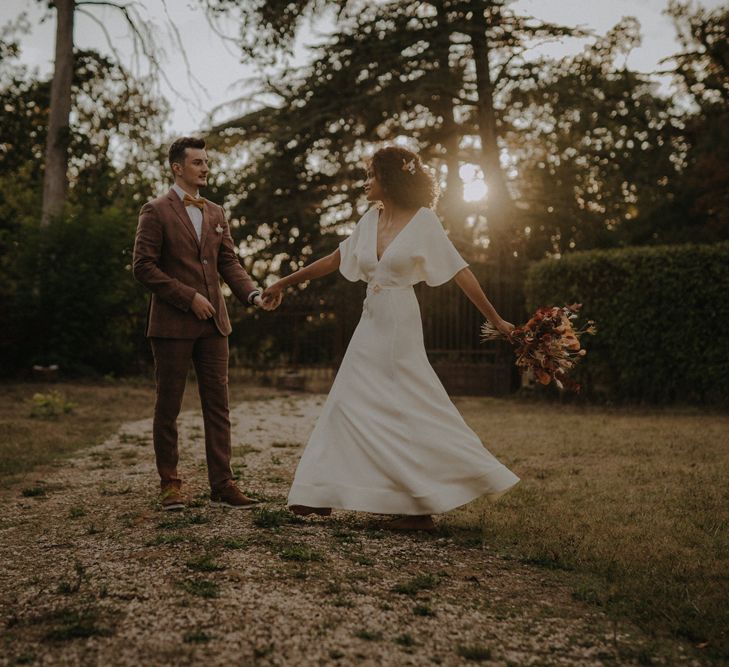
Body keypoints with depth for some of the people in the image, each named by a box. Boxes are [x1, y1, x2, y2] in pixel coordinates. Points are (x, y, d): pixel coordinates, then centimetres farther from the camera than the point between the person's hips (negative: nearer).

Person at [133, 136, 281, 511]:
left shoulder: (215, 213, 15)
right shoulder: (156, 212, -3)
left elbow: (229, 262, 11)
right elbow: (143, 266, -9)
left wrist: (254, 294, -6)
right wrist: (189, 297, -14)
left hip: (213, 323, 5)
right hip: (172, 323, -5)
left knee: (218, 404, 4)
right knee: (168, 406, 4)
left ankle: (221, 483, 9)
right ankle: (170, 483, 15)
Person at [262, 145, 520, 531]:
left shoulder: (423, 221, -8)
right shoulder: (370, 220, 7)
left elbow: (460, 272, -8)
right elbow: (334, 261, 17)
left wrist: (495, 320, -9)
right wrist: (284, 283, 20)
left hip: (399, 329, -6)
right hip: (371, 326, 6)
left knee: (414, 413, -3)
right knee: (347, 403, 5)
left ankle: (425, 506, 9)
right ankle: (319, 495, 11)